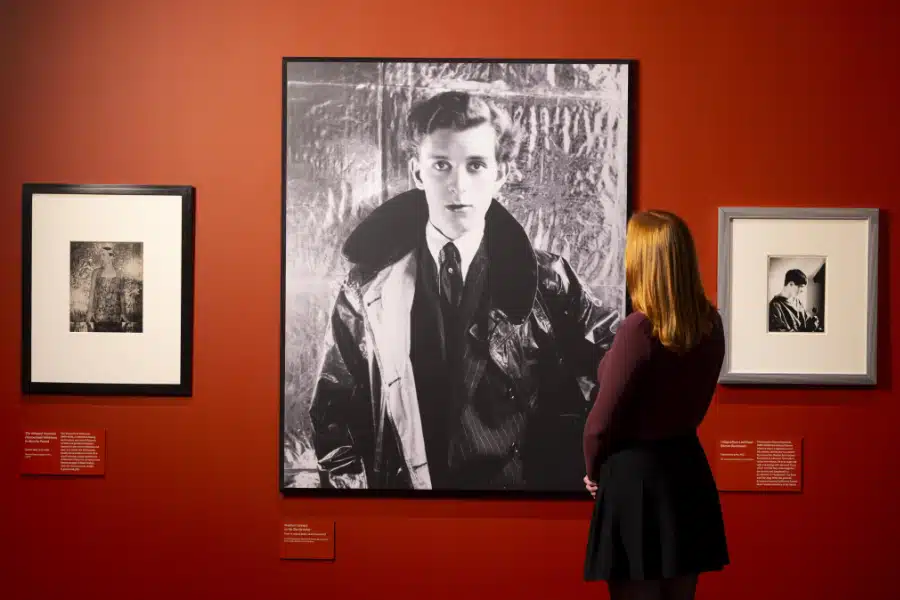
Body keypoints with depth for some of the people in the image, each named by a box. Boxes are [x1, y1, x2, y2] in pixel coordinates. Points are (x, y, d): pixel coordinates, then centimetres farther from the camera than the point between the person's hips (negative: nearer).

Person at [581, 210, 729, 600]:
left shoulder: (639, 329, -21)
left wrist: (592, 468, 4)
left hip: (636, 477, -7)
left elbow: (603, 420, -14)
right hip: (687, 468, 7)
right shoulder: (710, 323, 0)